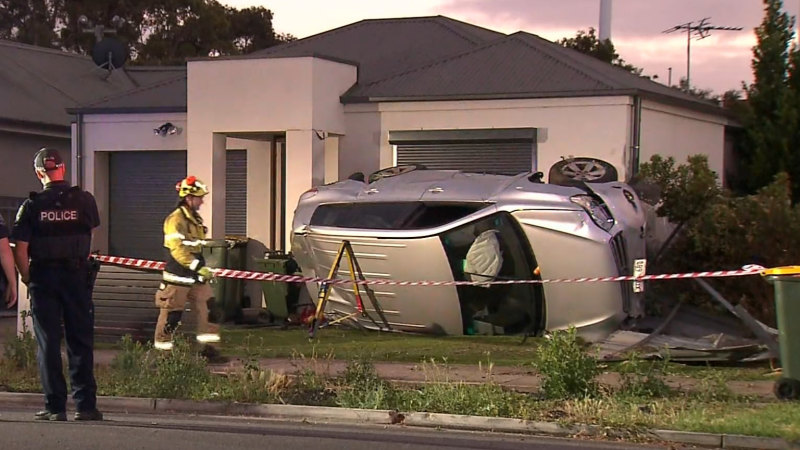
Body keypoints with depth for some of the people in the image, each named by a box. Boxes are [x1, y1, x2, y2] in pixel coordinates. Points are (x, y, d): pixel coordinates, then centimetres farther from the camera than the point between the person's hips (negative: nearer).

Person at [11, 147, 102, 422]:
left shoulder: (32, 206, -6)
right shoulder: (84, 200, -3)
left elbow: (20, 250, -8)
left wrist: (28, 279, 6)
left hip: (43, 278, 0)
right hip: (77, 276, 1)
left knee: (48, 344, 5)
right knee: (81, 342, 7)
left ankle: (55, 407, 4)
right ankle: (85, 405, 6)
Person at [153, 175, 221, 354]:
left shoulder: (195, 218, 13)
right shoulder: (175, 219, -17)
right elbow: (177, 250, -25)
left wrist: (203, 269, 22)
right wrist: (199, 267, -27)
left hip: (196, 276, 8)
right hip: (178, 277, -8)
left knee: (207, 306, 2)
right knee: (172, 313, 2)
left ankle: (207, 344, 6)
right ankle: (162, 346, 15)